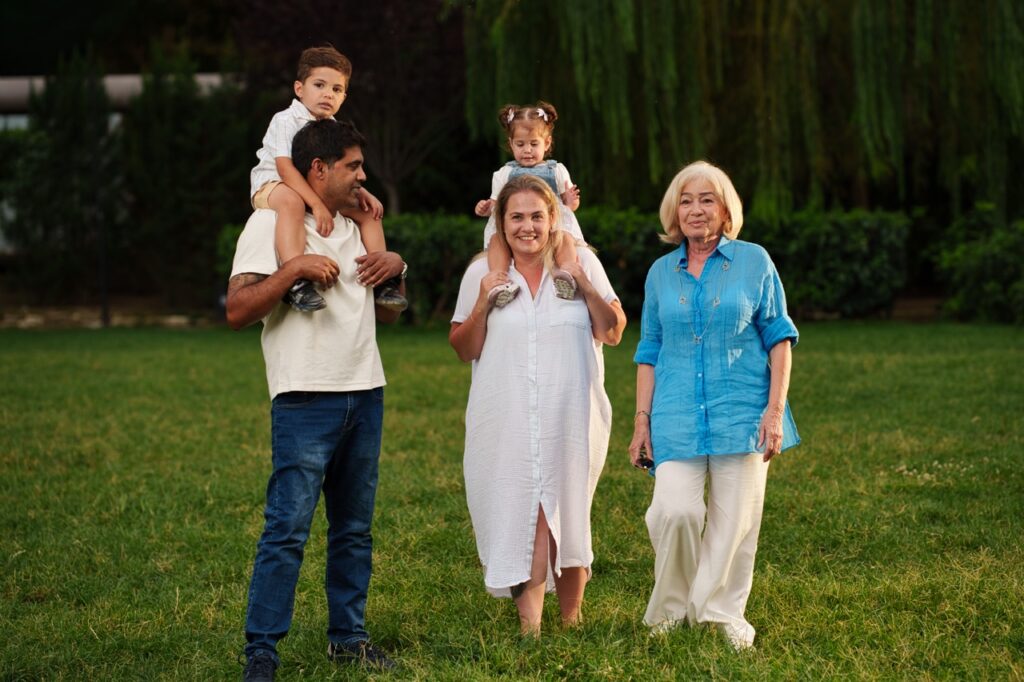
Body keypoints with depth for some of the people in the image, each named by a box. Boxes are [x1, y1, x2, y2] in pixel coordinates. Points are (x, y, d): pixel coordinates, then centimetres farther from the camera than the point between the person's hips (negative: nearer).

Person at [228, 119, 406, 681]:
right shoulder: (271, 223, -4)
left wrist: (397, 268, 5)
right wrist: (293, 269, -21)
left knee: (354, 527, 11)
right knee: (288, 527, -11)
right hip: (306, 398, -7)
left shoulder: (355, 229, 17)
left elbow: (389, 313, 23)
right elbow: (237, 311, -13)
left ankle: (347, 635, 21)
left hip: (364, 393, 7)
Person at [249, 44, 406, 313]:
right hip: (272, 186, -8)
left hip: (317, 190, 8)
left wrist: (361, 192, -11)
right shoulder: (285, 121, -17)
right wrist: (317, 205, -36)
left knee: (368, 210, 1)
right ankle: (296, 281, -55)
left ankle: (381, 280, 5)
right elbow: (285, 169, -27)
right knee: (291, 202, -43)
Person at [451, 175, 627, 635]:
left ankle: (570, 620, 20)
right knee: (519, 516, -8)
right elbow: (463, 349, 7)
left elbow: (612, 333, 3)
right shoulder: (483, 273, 5)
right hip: (506, 423, 0)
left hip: (570, 419, 0)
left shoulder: (581, 262, 4)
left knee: (567, 515, 4)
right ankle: (530, 623, -4)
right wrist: (483, 305, -9)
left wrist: (585, 285, -11)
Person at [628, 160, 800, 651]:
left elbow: (778, 337, 3)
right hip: (677, 416, 1)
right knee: (674, 510, -13)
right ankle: (671, 608, 7)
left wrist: (776, 408, -5)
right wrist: (642, 418, 7)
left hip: (742, 412, -1)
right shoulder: (661, 273, 10)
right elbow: (650, 351, 14)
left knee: (735, 518, 1)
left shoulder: (753, 261, 3)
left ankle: (724, 611, 18)